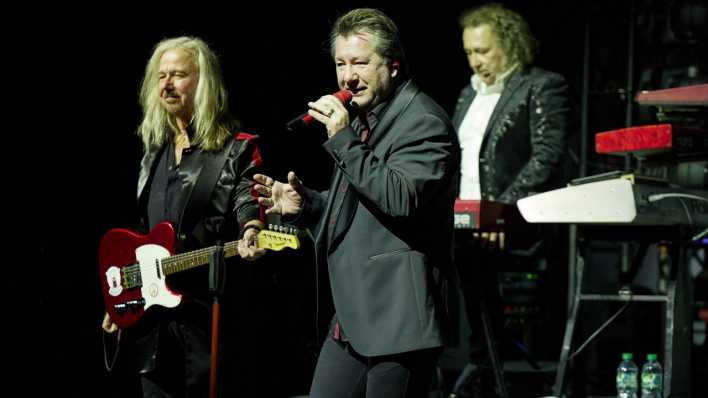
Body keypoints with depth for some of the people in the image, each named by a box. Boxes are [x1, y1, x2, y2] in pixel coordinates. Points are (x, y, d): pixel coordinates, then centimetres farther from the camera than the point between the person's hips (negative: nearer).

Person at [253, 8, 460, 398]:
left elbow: (401, 200, -25)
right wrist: (305, 204, 10)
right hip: (352, 321, 9)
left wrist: (344, 140, -20)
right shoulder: (360, 120, 18)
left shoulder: (424, 122, -11)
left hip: (398, 320, -9)